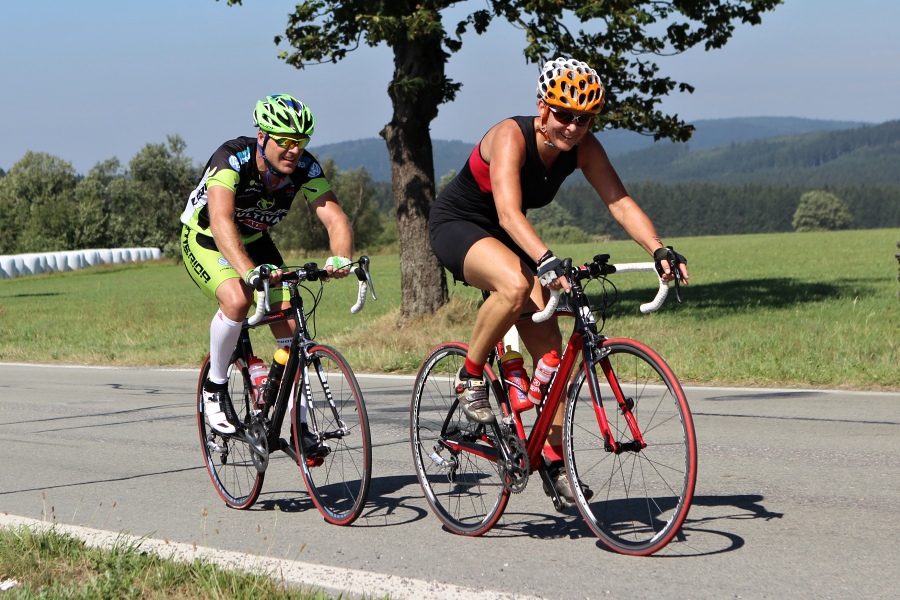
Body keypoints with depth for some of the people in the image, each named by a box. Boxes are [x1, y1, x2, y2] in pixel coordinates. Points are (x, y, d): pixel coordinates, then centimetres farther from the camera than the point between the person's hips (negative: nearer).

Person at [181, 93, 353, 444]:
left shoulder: (305, 168, -21)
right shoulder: (232, 159, -35)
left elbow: (335, 217, -30)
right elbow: (221, 220, -49)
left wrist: (341, 258, -52)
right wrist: (249, 271, -64)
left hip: (254, 241, 5)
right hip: (205, 240, -5)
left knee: (289, 322, -9)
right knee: (237, 300, -33)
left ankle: (299, 426, 1)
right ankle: (215, 387, -9)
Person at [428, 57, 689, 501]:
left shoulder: (583, 147, -14)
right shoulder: (511, 137, -31)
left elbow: (620, 202, -19)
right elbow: (509, 213, -44)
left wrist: (659, 251, -35)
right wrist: (548, 263, -59)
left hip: (505, 238, 7)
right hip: (456, 226, -6)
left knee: (548, 341, -5)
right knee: (516, 285, -37)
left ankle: (554, 461, 2)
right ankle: (470, 377, -14)